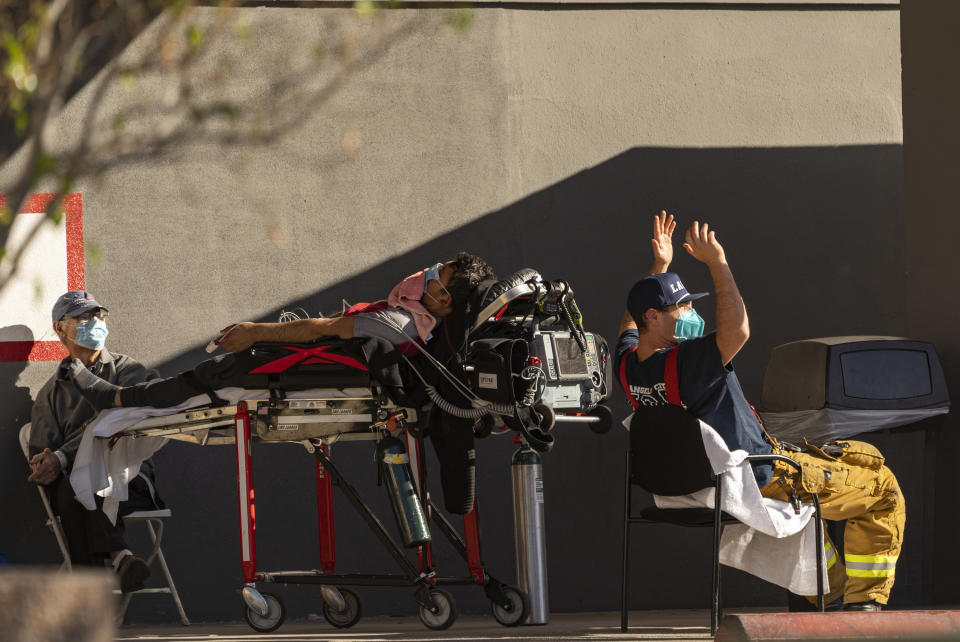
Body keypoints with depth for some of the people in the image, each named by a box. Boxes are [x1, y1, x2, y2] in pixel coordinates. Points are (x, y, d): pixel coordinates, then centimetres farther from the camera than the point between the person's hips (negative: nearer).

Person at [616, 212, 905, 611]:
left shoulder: (628, 365, -4)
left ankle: (832, 594, 42)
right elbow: (737, 330, -46)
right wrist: (717, 263, -38)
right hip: (762, 480, -10)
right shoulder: (683, 362, -31)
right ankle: (863, 603, 8)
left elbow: (630, 323, 20)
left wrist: (659, 265, 20)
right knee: (883, 488, 4)